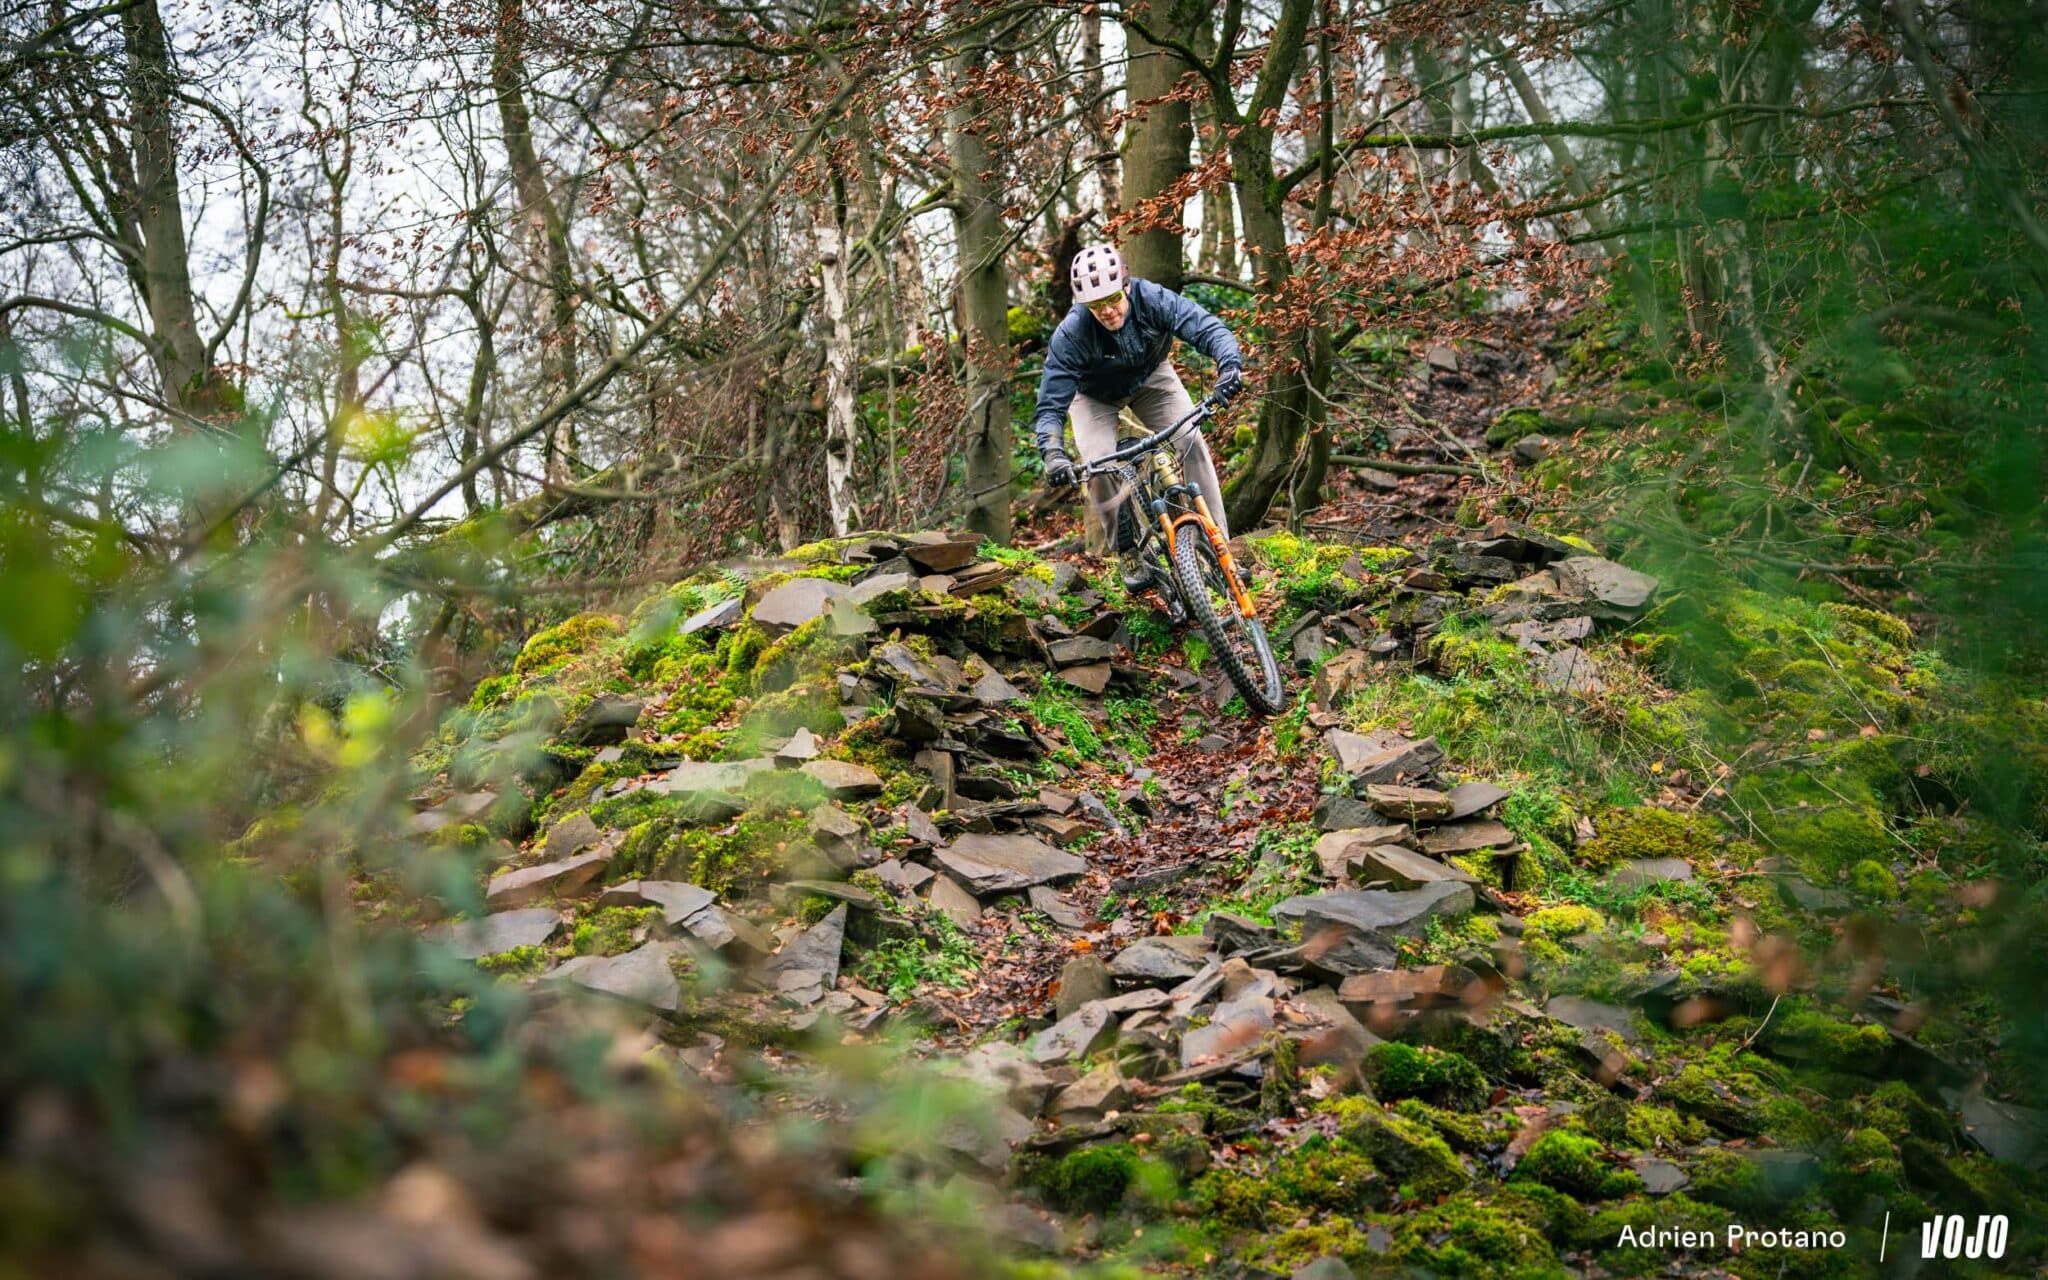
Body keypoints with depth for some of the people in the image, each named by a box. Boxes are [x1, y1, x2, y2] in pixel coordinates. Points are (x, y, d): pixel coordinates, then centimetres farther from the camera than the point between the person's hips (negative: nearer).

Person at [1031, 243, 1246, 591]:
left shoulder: (1154, 300, -33)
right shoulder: (1071, 334, -36)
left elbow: (1208, 328, -37)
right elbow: (1050, 405, -34)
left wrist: (1230, 365, -58)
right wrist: (1053, 455, -51)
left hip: (1150, 377, 1)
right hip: (1096, 395, -1)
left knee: (1191, 442, -19)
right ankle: (1130, 555, -3)